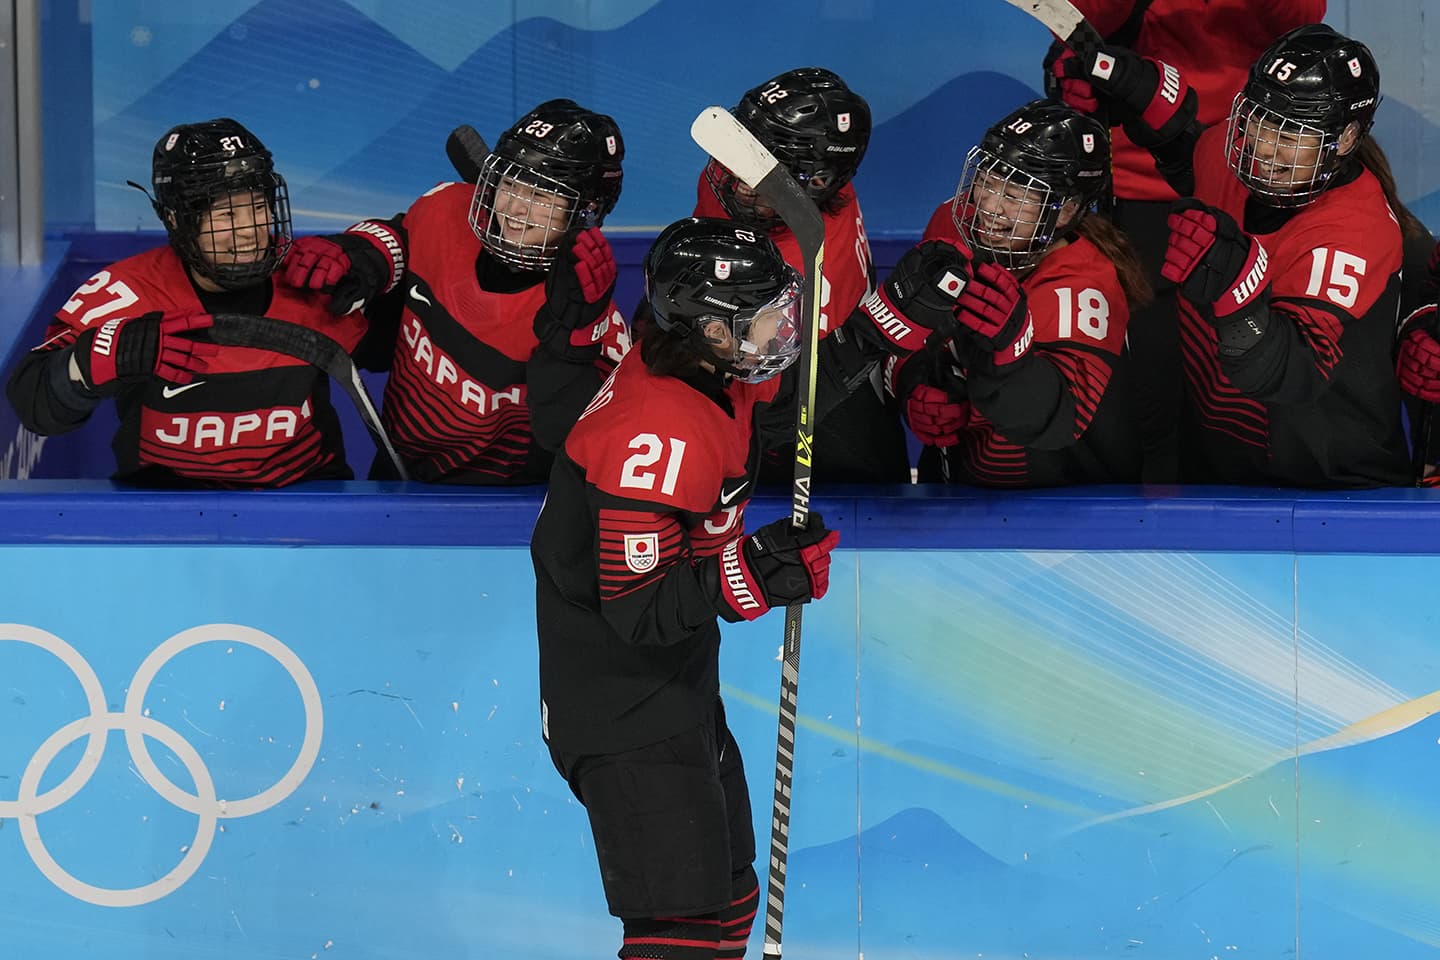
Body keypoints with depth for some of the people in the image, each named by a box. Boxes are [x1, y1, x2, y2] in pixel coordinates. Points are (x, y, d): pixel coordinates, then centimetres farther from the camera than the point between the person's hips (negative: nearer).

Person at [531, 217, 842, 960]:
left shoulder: (712, 376, -3)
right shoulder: (658, 437, -30)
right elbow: (637, 611, -27)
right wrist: (747, 576, -36)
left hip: (677, 682, 10)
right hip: (621, 703, -10)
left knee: (726, 892, 21)